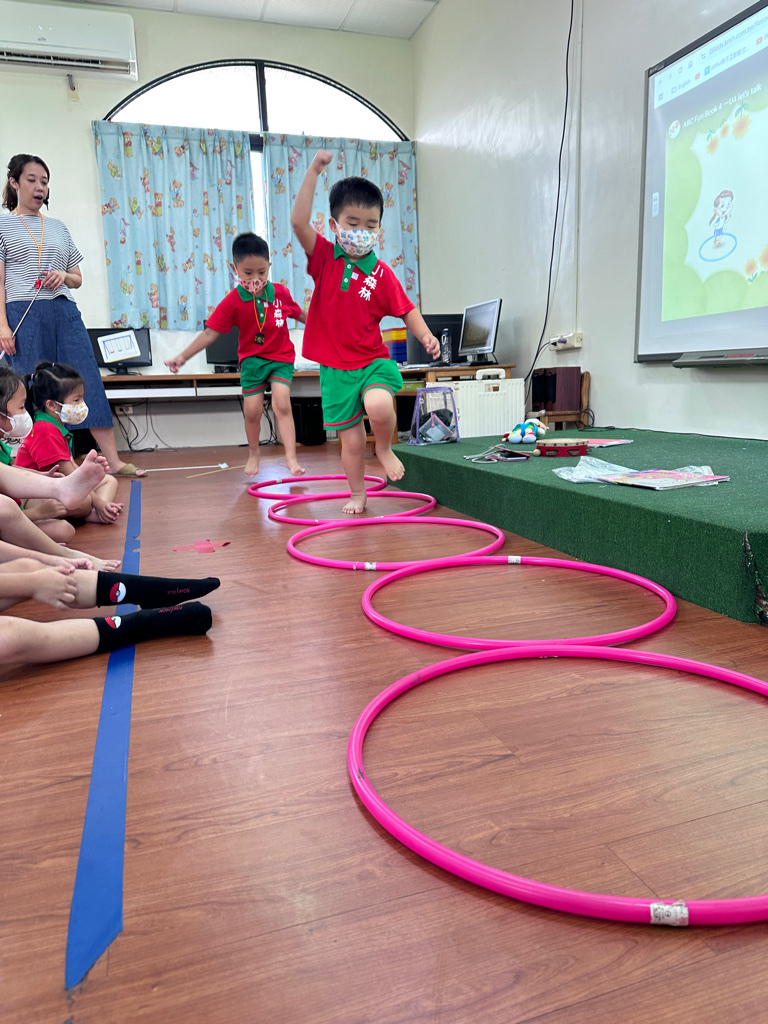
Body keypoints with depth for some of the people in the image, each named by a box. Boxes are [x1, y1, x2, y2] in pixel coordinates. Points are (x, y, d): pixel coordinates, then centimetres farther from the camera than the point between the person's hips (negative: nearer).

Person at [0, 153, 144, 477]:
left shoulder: (58, 227, 19)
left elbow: (77, 278, 21)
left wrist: (64, 276, -3)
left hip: (64, 312, 4)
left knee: (89, 381, -5)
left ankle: (114, 461, -6)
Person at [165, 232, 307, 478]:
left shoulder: (280, 293, -7)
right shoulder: (232, 301, -11)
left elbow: (300, 314, 12)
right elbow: (210, 333, -11)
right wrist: (182, 357, -16)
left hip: (281, 358, 0)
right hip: (252, 359, 0)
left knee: (282, 403, -16)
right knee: (252, 409, -4)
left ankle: (291, 459, -15)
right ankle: (253, 452, 22)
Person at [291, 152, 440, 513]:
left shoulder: (380, 272, -2)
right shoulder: (324, 257, -2)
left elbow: (406, 309, 4)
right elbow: (299, 222, -16)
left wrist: (425, 335, -14)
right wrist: (314, 171, -21)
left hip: (374, 361, -1)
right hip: (336, 367, 1)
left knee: (379, 406, -32)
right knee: (351, 439, 6)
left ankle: (385, 448, 2)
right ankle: (357, 494, 29)